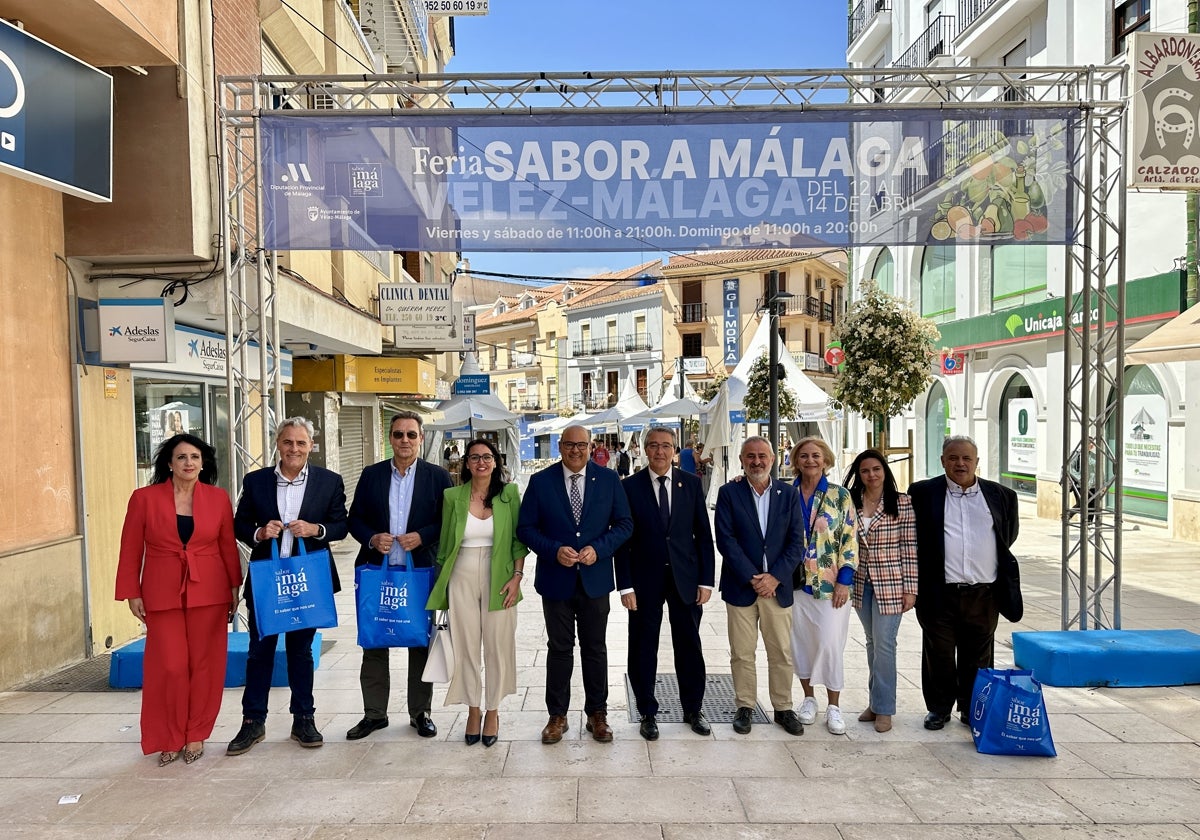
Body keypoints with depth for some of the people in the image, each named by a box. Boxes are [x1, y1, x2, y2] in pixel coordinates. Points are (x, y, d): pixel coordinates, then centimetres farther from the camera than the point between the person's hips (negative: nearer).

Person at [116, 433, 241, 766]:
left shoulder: (218, 498, 0)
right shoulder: (144, 498, -2)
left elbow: (229, 547, 5)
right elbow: (131, 551, 2)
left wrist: (235, 588, 5)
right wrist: (132, 593, -1)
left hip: (209, 593, 1)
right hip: (163, 594, -1)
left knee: (204, 664, 7)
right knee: (169, 667, 1)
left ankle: (196, 734, 24)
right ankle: (169, 739, 20)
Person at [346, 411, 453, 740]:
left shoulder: (438, 476, 0)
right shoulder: (371, 475, 5)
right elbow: (355, 519, 7)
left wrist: (422, 536, -16)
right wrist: (372, 538, -11)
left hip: (420, 573, -1)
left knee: (421, 644, 9)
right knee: (373, 644, 9)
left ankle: (420, 712, 23)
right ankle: (374, 713, 24)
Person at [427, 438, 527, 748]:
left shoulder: (509, 493, -1)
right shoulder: (452, 496, 2)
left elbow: (519, 539, 1)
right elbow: (444, 542, 7)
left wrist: (517, 576, -7)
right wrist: (442, 584, 6)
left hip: (498, 579, -1)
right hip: (462, 578, 1)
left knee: (498, 645, 6)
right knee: (466, 645, 8)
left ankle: (492, 712, 23)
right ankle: (473, 711, 25)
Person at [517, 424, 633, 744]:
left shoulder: (609, 479, -1)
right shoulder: (540, 481, -4)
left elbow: (624, 523, 0)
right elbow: (525, 528, -3)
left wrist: (598, 549, -15)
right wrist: (555, 550, -18)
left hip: (595, 578, 1)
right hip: (556, 579, -1)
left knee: (595, 648, 12)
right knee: (559, 648, 11)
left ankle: (597, 714, 27)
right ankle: (557, 715, 25)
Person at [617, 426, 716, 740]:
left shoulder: (691, 484, 2)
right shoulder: (630, 487, -4)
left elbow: (703, 534, 3)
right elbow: (622, 538, -4)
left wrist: (706, 580, -2)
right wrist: (625, 585, -8)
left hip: (685, 577, 2)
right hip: (645, 579, -1)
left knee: (689, 646, 12)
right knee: (643, 649, 8)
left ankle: (693, 710, 30)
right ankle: (648, 713, 25)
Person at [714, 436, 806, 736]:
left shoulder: (789, 494, 4)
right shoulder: (729, 493, -2)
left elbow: (796, 542, 0)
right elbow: (726, 540, -9)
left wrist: (775, 577, -10)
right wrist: (752, 578, -14)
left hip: (777, 585, 2)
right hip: (741, 587, -2)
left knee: (782, 652, 10)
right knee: (742, 653, 7)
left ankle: (783, 708, 27)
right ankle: (745, 707, 23)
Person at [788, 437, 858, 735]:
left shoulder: (840, 496, -2)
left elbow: (849, 540, -3)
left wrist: (844, 580, -8)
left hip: (830, 583, -2)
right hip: (795, 582, 2)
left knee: (830, 642, -2)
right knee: (800, 641, 9)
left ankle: (834, 706, 13)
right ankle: (809, 697, 26)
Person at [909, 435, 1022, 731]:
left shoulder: (1000, 495, 7)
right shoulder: (923, 493, 0)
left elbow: (1008, 538, 17)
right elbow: (912, 537, 7)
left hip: (983, 594, 2)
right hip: (939, 593, -2)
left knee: (978, 658, 13)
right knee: (939, 656, 9)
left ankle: (973, 709, 29)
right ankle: (939, 708, 25)